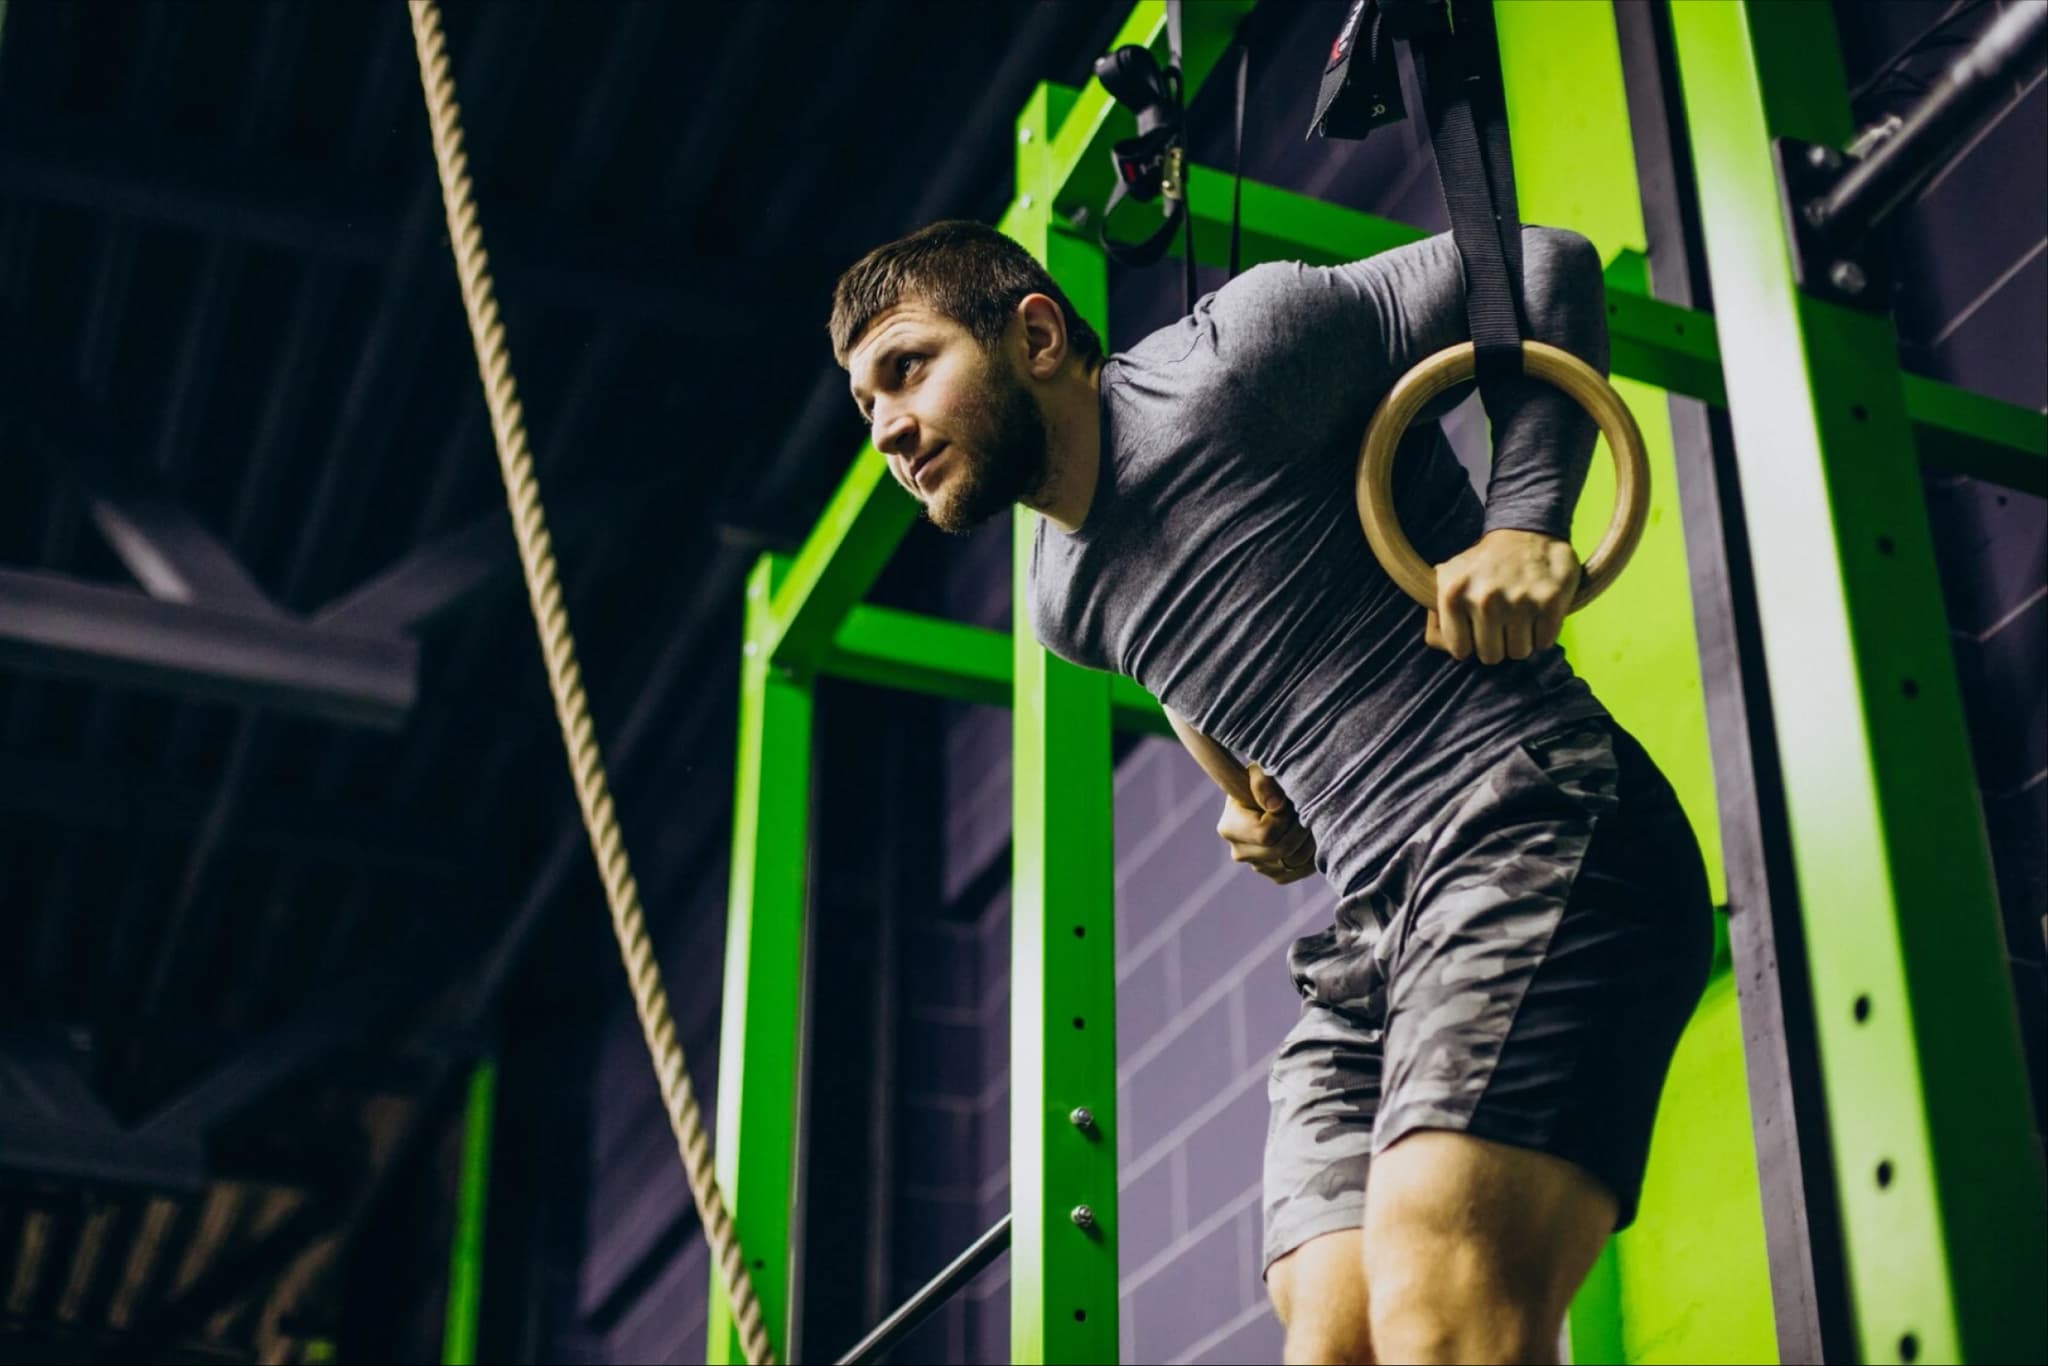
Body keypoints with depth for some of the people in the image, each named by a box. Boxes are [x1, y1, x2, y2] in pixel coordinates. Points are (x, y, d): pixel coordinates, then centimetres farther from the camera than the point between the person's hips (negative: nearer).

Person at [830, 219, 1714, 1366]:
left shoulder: (1233, 362, -4)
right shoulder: (1068, 599, 19)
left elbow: (1546, 263, -1)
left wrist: (1524, 525, -14)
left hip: (1537, 833, -8)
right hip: (1372, 933, 8)